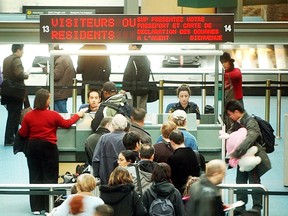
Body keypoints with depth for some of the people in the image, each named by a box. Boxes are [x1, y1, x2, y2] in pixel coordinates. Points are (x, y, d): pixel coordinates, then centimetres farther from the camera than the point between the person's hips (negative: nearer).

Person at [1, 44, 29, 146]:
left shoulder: (6, 59, 12)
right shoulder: (16, 60, -15)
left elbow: (5, 73, 14)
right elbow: (19, 74, -24)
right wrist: (26, 75, -6)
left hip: (7, 89, 9)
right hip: (16, 90, -9)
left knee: (12, 114, 17)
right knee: (14, 115, -3)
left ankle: (15, 135, 26)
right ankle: (9, 139, -3)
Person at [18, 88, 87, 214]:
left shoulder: (28, 116, -5)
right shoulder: (53, 115, -11)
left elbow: (23, 134, 0)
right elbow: (66, 124, 2)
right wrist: (78, 115, 16)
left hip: (33, 147, 3)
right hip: (48, 147, -3)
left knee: (35, 176, 10)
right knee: (50, 177, 6)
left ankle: (36, 207, 11)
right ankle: (49, 207, 6)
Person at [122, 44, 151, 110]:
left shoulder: (133, 59, -14)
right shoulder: (145, 58, 15)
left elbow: (128, 75, -18)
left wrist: (124, 88, -16)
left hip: (137, 89, -9)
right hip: (145, 88, 9)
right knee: (143, 109, 13)